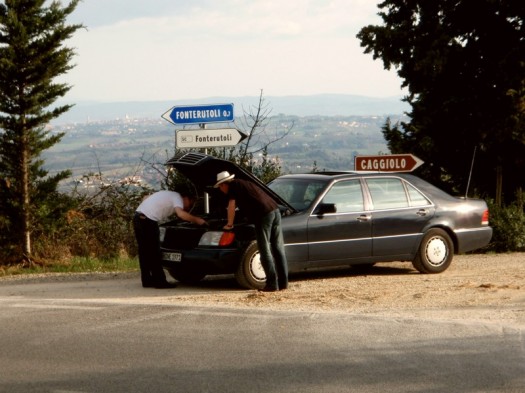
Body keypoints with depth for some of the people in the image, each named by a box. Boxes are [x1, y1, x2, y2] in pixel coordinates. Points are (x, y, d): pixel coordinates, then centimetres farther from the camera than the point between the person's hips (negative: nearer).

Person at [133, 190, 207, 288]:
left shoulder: (170, 195, 26)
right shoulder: (177, 197, -1)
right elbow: (181, 214, -18)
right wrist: (196, 220, -9)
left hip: (138, 216, 9)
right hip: (148, 220, -9)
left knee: (145, 252, 14)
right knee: (154, 252, -4)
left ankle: (147, 280, 18)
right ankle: (159, 281, 0)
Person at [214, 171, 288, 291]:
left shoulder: (233, 186, 6)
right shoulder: (245, 183, 31)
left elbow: (231, 206, 2)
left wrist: (229, 224, 14)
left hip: (263, 215, -8)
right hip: (275, 211, 8)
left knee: (265, 251, -4)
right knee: (278, 249, 10)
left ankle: (272, 284, -7)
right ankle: (283, 282, 11)